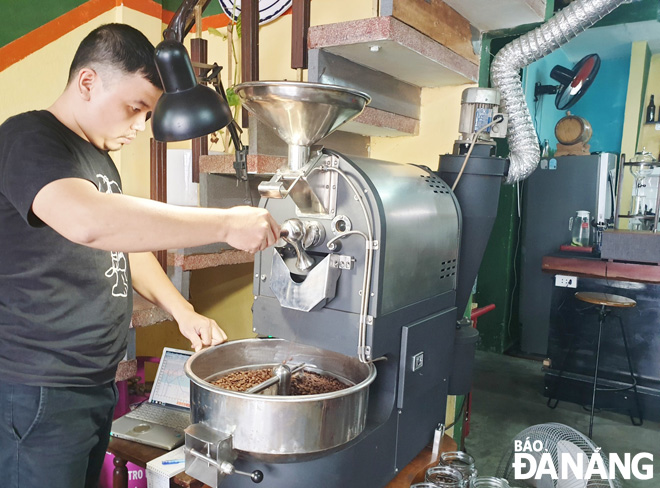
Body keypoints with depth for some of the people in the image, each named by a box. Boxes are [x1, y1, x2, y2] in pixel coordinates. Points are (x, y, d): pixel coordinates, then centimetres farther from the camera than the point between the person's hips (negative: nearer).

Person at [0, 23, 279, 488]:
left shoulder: (101, 160, 14)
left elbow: (125, 242, 22)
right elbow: (88, 221, -35)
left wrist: (184, 313, 10)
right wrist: (227, 223, -31)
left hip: (97, 383, 8)